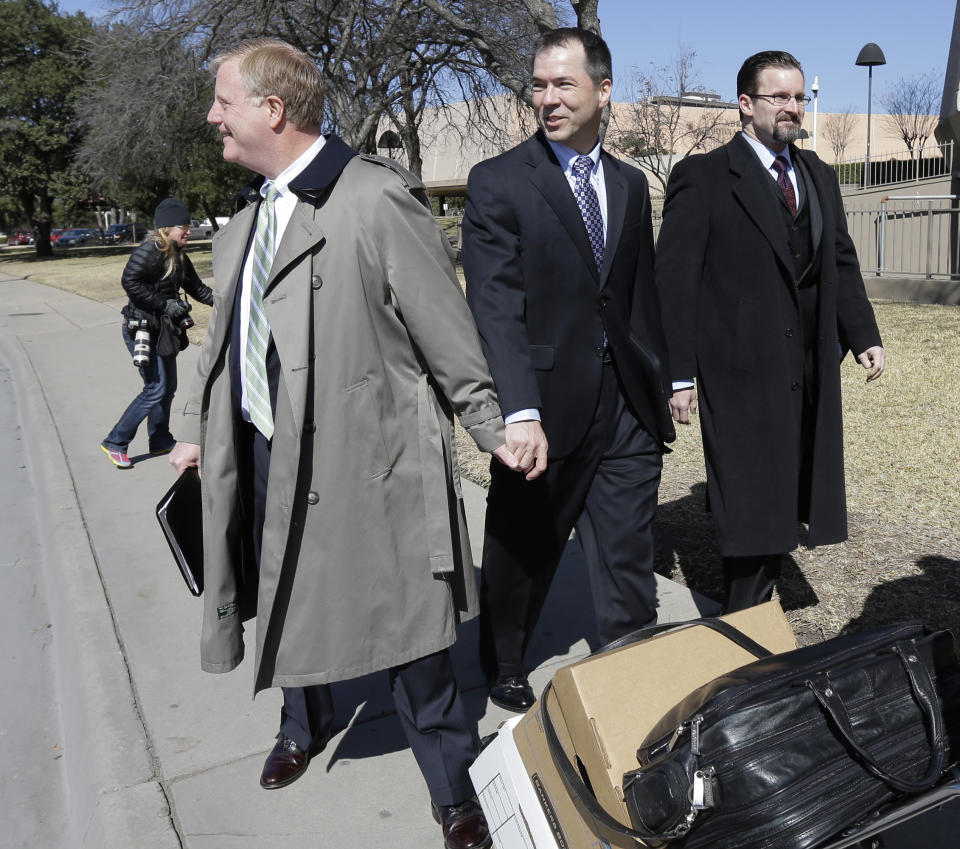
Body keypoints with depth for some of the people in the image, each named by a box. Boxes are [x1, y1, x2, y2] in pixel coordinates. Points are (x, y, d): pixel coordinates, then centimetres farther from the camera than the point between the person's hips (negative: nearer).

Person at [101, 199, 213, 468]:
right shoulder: (150, 250, -17)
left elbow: (196, 287, 16)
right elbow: (130, 282, -26)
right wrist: (165, 304, -23)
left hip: (163, 330, 9)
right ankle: (114, 443, 2)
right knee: (156, 388, -10)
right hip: (141, 329, -9)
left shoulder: (178, 256, 11)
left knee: (168, 387, 14)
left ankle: (160, 441, 29)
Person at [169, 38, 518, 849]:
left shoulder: (378, 199, -15)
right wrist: (199, 428, 22)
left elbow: (446, 329, -13)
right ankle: (306, 723, 53)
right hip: (267, 454, 8)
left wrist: (493, 428, -9)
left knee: (403, 631, 4)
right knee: (290, 603, 23)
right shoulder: (249, 220, 11)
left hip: (362, 459, -7)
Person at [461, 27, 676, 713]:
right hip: (545, 407, -3)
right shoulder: (497, 182, -6)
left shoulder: (630, 185, 11)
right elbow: (495, 308, -16)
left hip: (626, 407, 4)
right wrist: (519, 412, -26)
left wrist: (661, 382, 19)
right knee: (521, 554, 15)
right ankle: (504, 671, 39)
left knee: (629, 565, 6)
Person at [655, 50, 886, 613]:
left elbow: (842, 264, 20)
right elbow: (674, 281, -8)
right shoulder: (703, 177, -4)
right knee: (751, 511, -1)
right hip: (740, 373, -6)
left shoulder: (820, 177, 17)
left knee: (780, 506, 11)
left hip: (809, 374, 6)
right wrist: (679, 374, -13)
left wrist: (865, 335, 7)